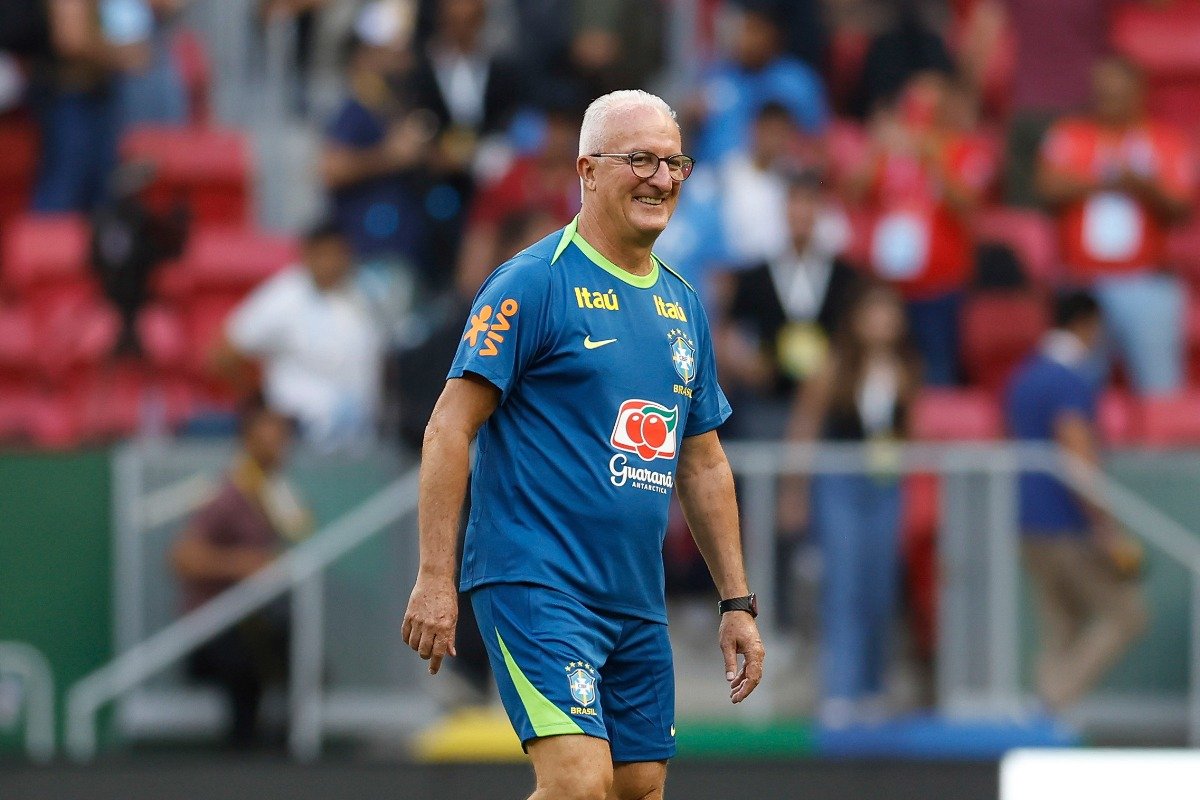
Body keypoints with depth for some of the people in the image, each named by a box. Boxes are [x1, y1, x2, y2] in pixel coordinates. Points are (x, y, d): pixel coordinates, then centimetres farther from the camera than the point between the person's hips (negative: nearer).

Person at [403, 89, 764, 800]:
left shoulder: (684, 306, 15)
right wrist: (435, 578, -17)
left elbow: (704, 464, 22)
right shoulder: (535, 282, -7)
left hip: (639, 602, 8)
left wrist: (738, 603, 18)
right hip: (535, 584, -8)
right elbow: (449, 429, -10)